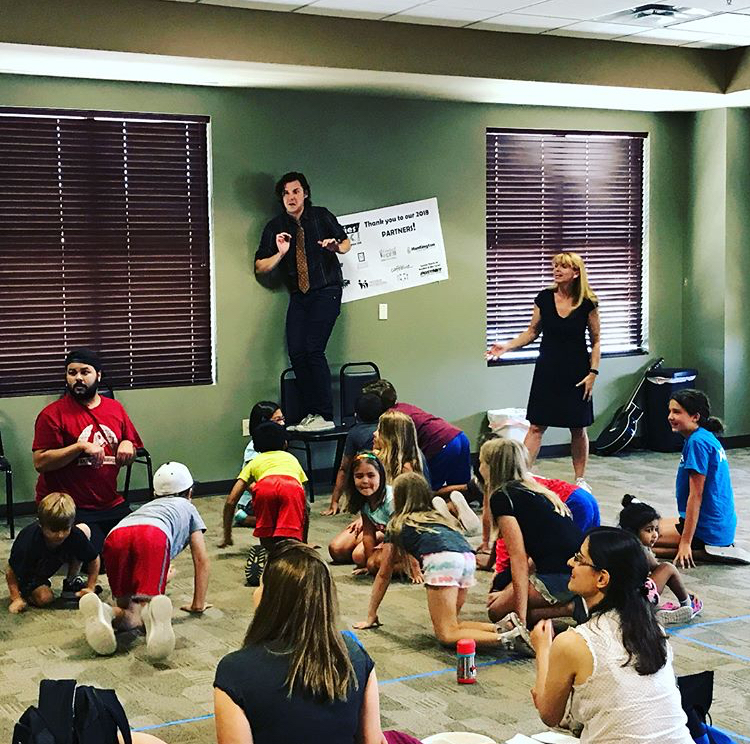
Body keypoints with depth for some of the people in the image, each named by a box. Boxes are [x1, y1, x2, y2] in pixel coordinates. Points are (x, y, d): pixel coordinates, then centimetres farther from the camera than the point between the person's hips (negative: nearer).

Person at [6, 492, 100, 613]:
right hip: (29, 574, -4)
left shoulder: (75, 535, -31)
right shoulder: (28, 543, -39)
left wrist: (90, 587, -16)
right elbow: (11, 572, -25)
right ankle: (25, 592, 8)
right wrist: (16, 599, -29)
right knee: (44, 598, -29)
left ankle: (71, 582, 2)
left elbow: (94, 559, -15)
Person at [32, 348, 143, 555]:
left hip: (111, 505, 6)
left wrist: (127, 445, -6)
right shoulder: (52, 414, -8)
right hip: (69, 509, -6)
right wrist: (81, 447, -24)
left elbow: (130, 456, 18)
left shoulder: (115, 408, 8)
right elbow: (40, 462, -16)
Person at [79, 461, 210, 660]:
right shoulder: (188, 508, 38)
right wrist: (198, 604, 35)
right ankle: (155, 611, -47)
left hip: (115, 538, 4)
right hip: (155, 535, -3)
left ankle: (103, 612, -28)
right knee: (145, 605, -12)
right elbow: (201, 559, 31)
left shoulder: (148, 506, 48)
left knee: (130, 615, 4)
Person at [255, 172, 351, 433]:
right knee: (296, 352, -8)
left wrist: (336, 247, -9)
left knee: (313, 349, -17)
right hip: (299, 296, 4)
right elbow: (260, 267, 5)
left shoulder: (321, 216, 1)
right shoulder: (275, 227, 4)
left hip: (327, 291, -4)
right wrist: (280, 253, -14)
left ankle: (325, 416, -14)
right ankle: (311, 414, 1)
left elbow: (346, 241, 15)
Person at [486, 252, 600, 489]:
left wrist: (593, 372, -6)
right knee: (536, 426, -2)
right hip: (547, 371, 1)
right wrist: (507, 346, -5)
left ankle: (580, 479, 22)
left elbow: (595, 341, 0)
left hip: (576, 373, -1)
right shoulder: (544, 299, -2)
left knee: (578, 428, 8)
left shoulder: (587, 303, -7)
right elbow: (532, 332, 8)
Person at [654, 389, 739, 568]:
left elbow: (696, 496, -20)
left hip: (710, 530, -10)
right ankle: (714, 549, 8)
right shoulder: (707, 438, 11)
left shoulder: (697, 442, -18)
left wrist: (685, 543, -19)